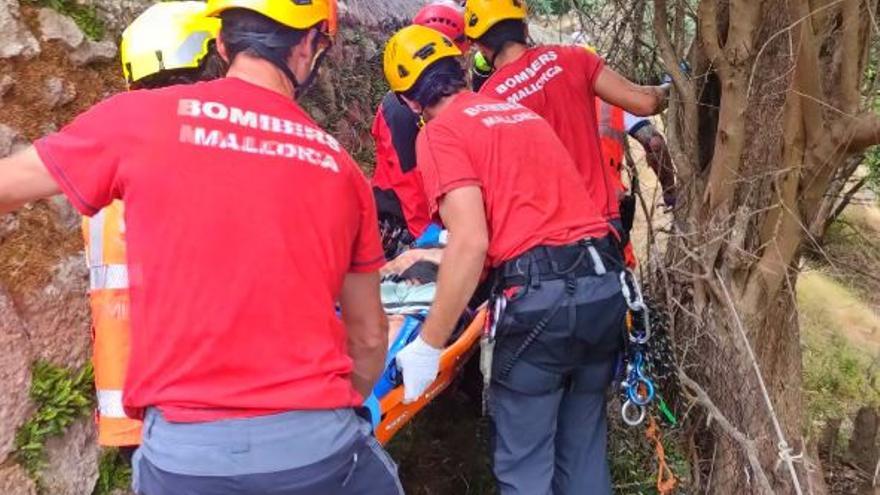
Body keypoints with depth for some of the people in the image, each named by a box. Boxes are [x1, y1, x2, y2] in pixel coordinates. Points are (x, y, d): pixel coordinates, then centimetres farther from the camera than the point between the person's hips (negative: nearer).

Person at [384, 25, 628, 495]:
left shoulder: (440, 133, -1)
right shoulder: (522, 112, 22)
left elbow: (471, 243, -14)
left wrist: (428, 346, -10)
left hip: (540, 295, -8)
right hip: (605, 282, 8)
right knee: (583, 449, 20)